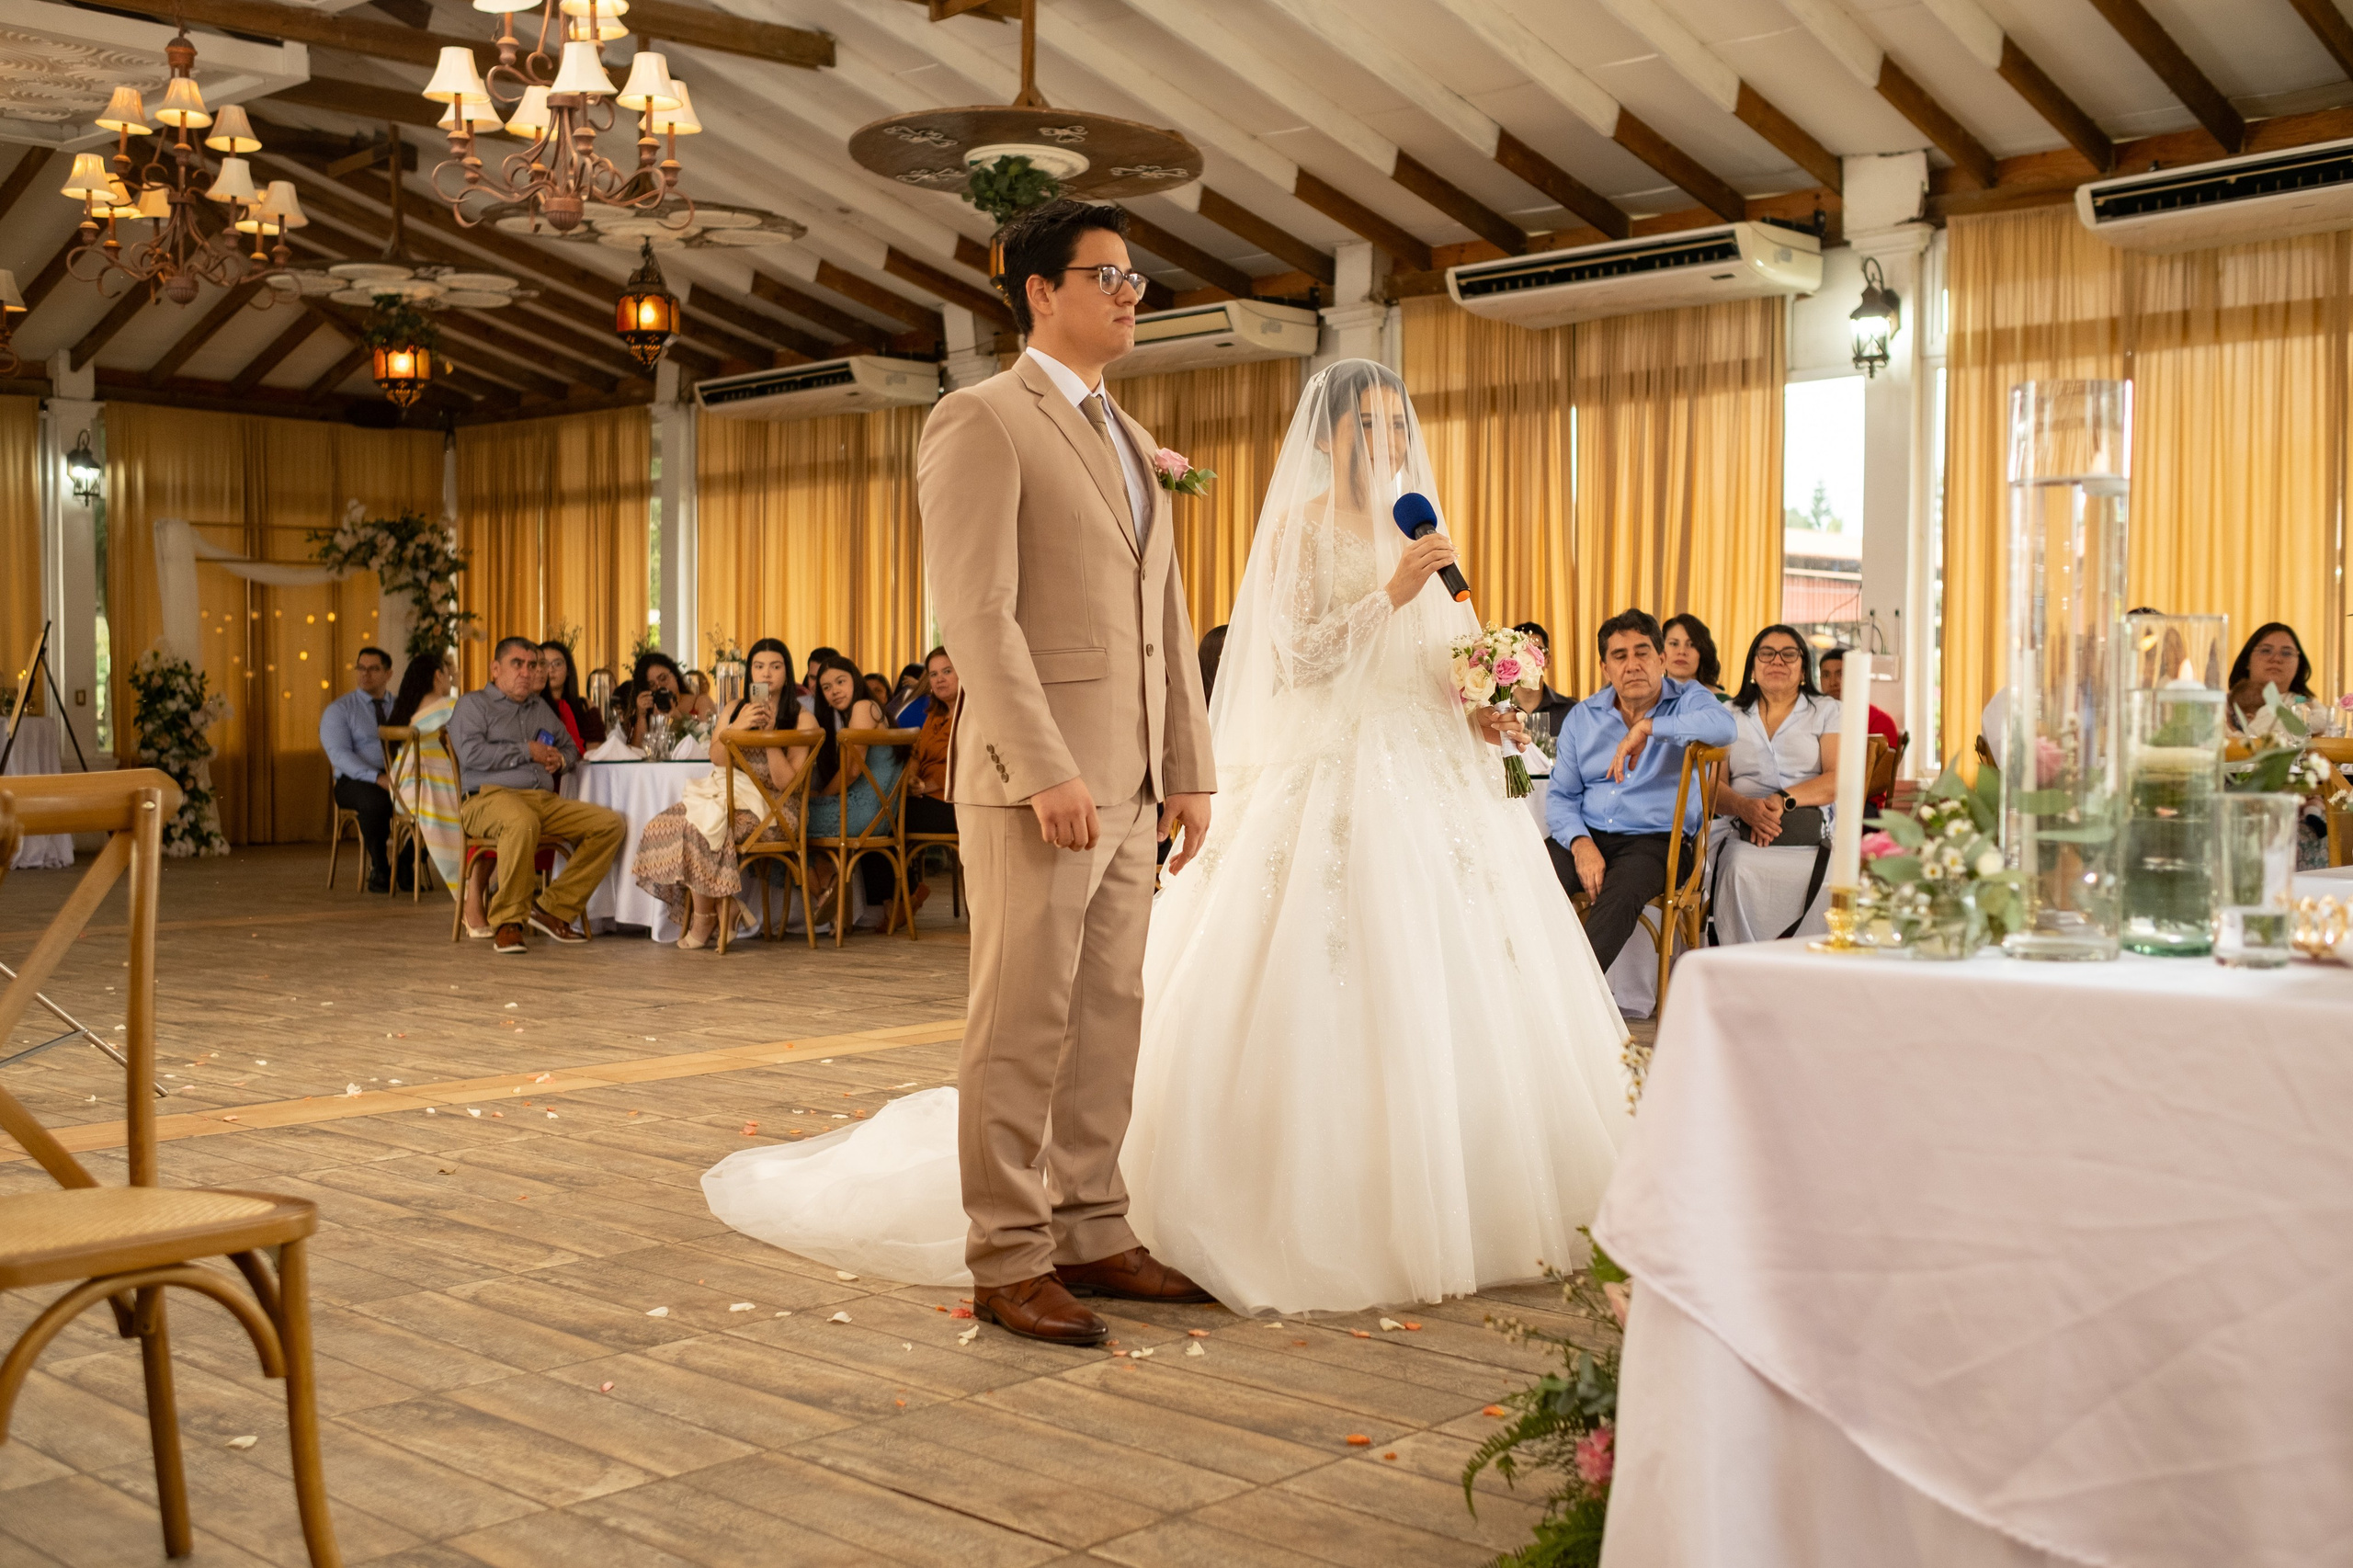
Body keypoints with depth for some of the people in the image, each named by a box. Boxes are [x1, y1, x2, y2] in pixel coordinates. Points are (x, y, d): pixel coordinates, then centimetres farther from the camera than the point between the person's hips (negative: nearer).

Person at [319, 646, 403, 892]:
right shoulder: (338, 710, 4)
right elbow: (339, 754, -10)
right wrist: (378, 778, -25)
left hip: (400, 779, 3)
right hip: (354, 782, -3)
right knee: (377, 800, -38)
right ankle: (379, 870, -18)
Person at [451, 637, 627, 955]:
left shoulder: (540, 708, 29)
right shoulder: (473, 704, 9)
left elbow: (570, 748, 39)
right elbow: (471, 754, -8)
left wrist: (560, 758, 13)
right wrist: (528, 751, -3)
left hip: (545, 800, 7)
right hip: (492, 795, -7)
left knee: (611, 824, -14)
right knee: (523, 821, -43)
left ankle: (554, 908, -12)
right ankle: (507, 922, -29)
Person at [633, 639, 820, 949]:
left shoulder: (802, 719, 2)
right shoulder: (735, 710, 19)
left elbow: (786, 783, -5)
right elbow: (716, 758, 5)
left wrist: (769, 734, -13)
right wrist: (736, 727, -12)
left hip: (771, 807, -6)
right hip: (728, 795, 6)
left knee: (696, 830, -32)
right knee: (663, 827, -23)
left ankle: (704, 919, -13)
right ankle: (722, 907, -13)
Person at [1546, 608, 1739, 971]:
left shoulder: (1688, 700, 4)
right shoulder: (1582, 717, 14)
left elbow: (1723, 726, -22)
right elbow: (1561, 794, 9)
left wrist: (1646, 728, -27)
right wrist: (1580, 842, -11)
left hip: (1654, 840, -3)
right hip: (1587, 835, 3)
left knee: (1621, 894, -36)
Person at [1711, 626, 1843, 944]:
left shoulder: (1826, 711, 17)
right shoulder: (1731, 716, 22)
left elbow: (1837, 780, 2)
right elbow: (1714, 785, 10)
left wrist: (1783, 799, -14)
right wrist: (1745, 806, -14)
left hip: (1812, 838, -1)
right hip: (1744, 837, 1)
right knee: (1741, 871, -35)